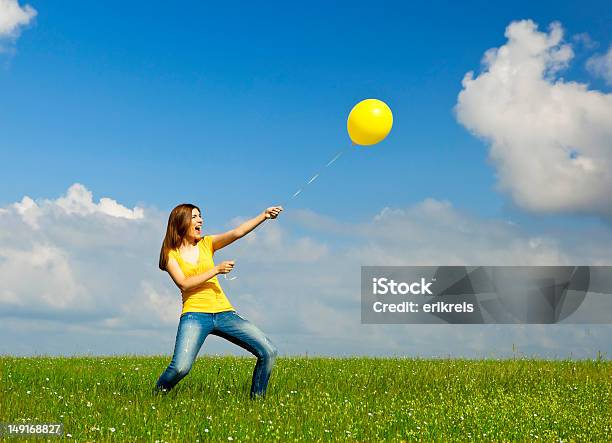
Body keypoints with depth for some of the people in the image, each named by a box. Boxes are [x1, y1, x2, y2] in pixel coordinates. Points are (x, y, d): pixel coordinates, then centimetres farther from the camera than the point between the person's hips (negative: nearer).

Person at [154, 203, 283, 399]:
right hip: (195, 315, -4)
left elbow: (237, 233, -1)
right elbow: (184, 283, -10)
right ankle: (156, 396, 3)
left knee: (269, 352, -7)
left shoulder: (206, 244, 13)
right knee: (180, 367, -26)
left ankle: (256, 398, 9)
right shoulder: (171, 255, 5)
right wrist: (216, 270, -13)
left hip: (224, 313, 4)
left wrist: (264, 215, -14)